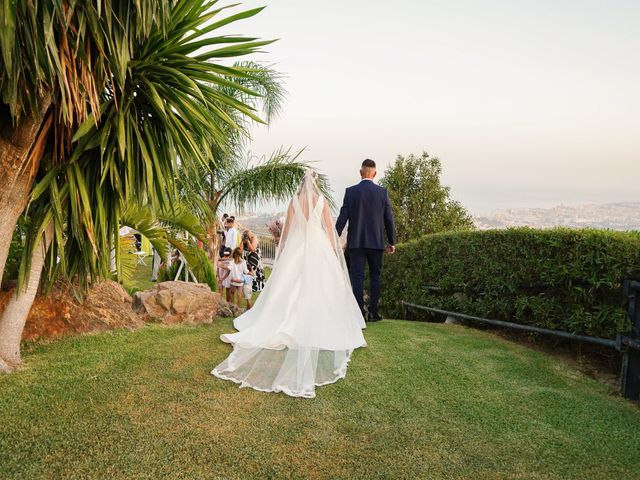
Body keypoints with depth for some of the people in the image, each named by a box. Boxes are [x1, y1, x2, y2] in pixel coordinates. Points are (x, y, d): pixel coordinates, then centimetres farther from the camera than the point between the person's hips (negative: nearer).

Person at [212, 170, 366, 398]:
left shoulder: (295, 201, 3)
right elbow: (330, 228, 1)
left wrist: (283, 251, 10)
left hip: (297, 248, 1)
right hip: (319, 248, -1)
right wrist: (334, 253, 6)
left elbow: (287, 228, 3)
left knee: (290, 290, 4)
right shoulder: (322, 201, 1)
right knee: (320, 292, 3)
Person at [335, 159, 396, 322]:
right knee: (375, 276, 12)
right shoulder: (382, 192, 0)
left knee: (357, 277, 1)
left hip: (356, 242, -1)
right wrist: (392, 242, 10)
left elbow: (342, 217, -4)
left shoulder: (350, 191, -2)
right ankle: (373, 312, 13)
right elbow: (389, 218, 2)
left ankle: (360, 313, -2)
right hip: (376, 242, 1)